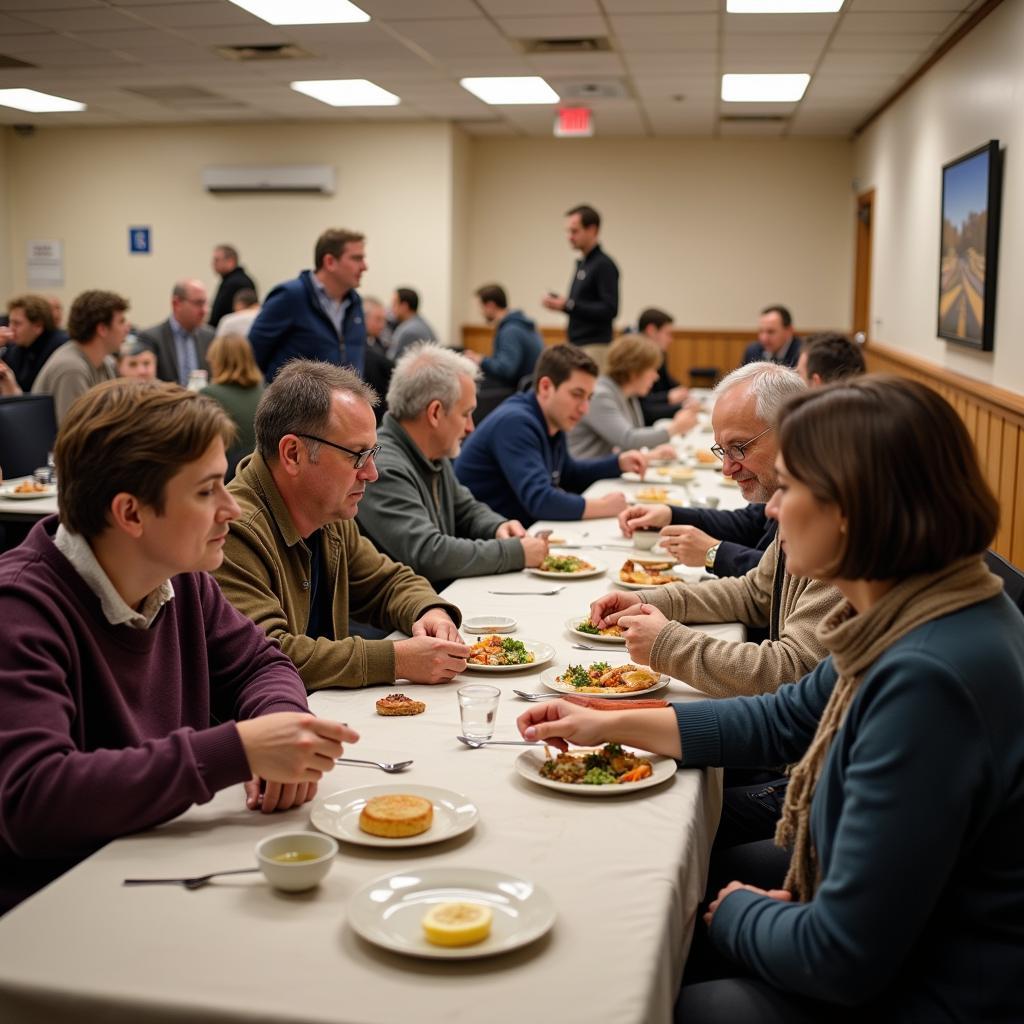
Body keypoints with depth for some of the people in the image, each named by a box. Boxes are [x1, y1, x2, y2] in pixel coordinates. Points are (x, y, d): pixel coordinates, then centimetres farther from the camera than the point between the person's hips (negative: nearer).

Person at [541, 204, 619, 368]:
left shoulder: (604, 265, -12)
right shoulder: (582, 263, 16)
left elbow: (610, 309, -19)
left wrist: (568, 305, -22)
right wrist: (559, 303, 4)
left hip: (594, 348, -9)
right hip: (577, 346, 9)